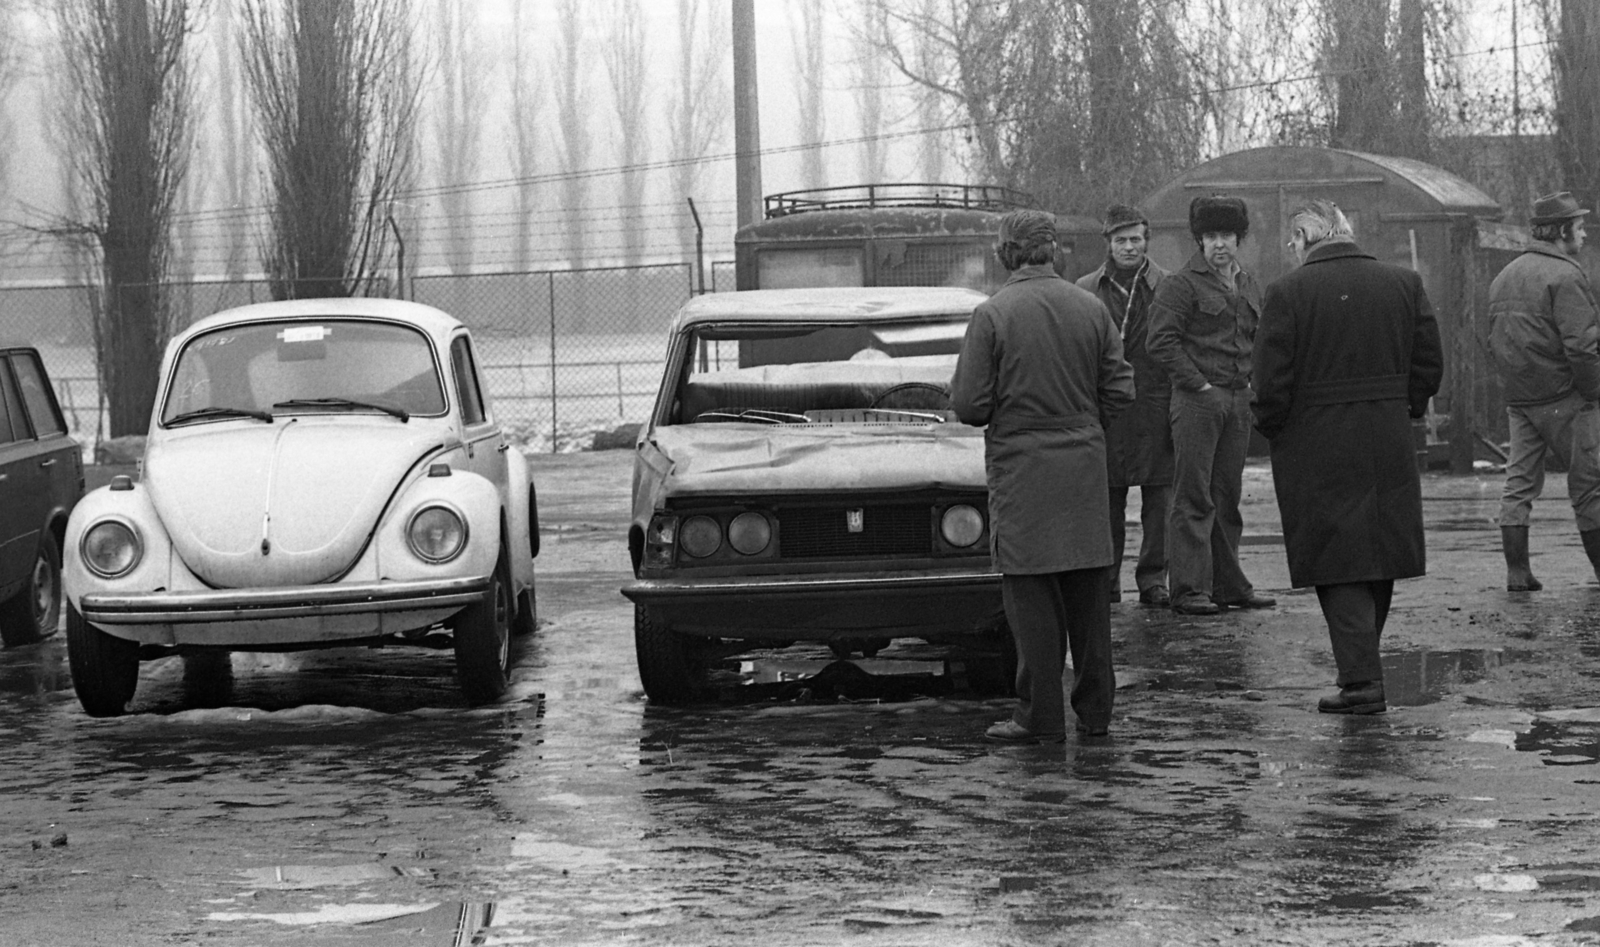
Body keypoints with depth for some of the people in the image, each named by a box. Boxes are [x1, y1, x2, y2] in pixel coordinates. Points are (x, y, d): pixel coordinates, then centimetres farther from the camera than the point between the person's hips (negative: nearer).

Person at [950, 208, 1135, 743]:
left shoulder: (992, 315, -10)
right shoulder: (1091, 309, 2)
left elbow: (968, 403, -10)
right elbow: (1120, 390, 3)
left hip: (1022, 469, -4)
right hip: (1086, 466, 4)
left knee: (1032, 595, 0)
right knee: (1089, 593, 11)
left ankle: (1041, 716, 1)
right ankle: (1094, 712, 16)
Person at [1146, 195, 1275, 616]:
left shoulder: (1248, 286, 16)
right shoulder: (1181, 285, -7)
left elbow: (1258, 338, 26)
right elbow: (1160, 341, -13)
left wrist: (1253, 380, 12)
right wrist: (1197, 383, -14)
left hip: (1239, 401, 7)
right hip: (1197, 402, -7)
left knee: (1228, 497, 11)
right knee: (1193, 499, -7)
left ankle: (1228, 584, 17)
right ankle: (1189, 589, -6)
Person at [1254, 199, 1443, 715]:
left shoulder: (1288, 294, -10)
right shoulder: (1404, 284, 3)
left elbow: (1272, 384, -13)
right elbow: (1430, 365, 4)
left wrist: (1272, 429, 4)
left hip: (1317, 451, -4)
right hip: (1390, 450, 4)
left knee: (1338, 566, 0)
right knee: (1379, 561, 17)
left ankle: (1361, 678, -7)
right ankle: (1360, 667, 29)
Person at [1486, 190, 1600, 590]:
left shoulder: (1504, 276, 12)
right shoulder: (1564, 276, -14)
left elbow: (1495, 340, 15)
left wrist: (1516, 382, 17)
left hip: (1519, 401, 7)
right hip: (1564, 399, -7)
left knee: (1519, 483, 8)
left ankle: (1517, 571, 5)